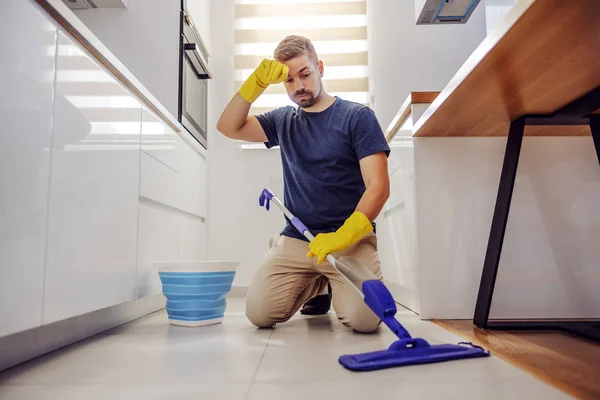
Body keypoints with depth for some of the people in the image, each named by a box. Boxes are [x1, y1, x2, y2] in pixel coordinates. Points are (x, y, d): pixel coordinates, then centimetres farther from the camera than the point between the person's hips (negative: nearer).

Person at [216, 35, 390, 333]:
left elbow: (378, 186, -11)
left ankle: (333, 284, 12)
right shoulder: (284, 120, 14)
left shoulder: (357, 116, -2)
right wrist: (257, 82, -8)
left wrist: (342, 236, -26)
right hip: (295, 239, 4)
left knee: (363, 319, -24)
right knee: (258, 314, -12)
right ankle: (316, 285, 17)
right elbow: (228, 127, 5)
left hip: (350, 239, -3)